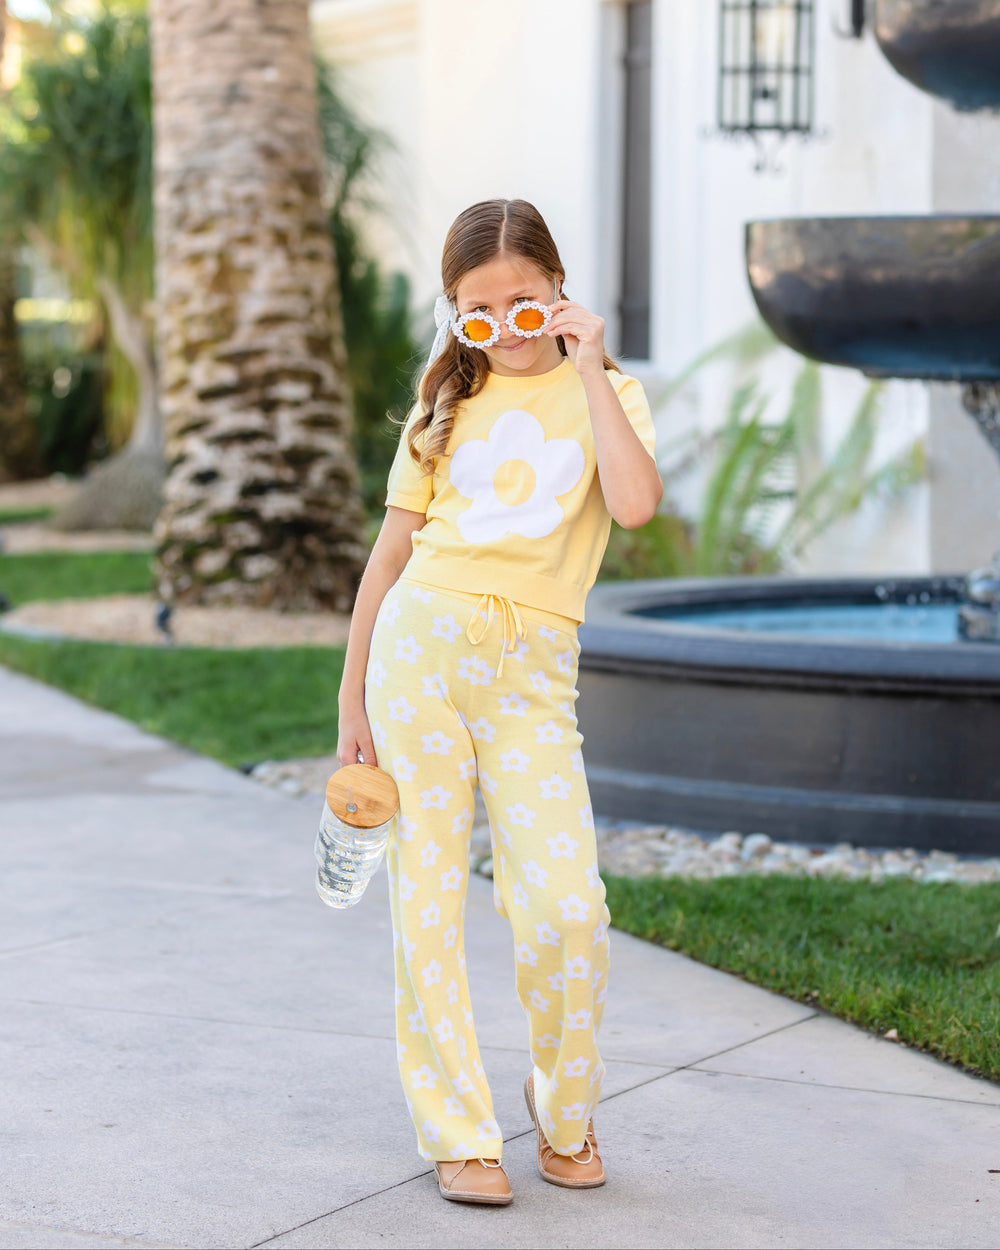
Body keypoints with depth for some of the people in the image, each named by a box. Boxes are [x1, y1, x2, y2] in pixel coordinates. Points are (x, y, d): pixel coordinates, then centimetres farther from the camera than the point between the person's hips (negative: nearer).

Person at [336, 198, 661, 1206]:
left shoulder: (602, 394, 9)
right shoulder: (447, 402, 14)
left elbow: (636, 504, -13)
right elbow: (391, 551, 15)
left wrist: (589, 370, -7)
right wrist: (352, 699, 12)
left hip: (533, 672, -1)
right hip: (421, 645, 2)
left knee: (566, 908, -11)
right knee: (426, 898, -1)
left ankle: (565, 1111, 14)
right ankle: (457, 1131, 11)